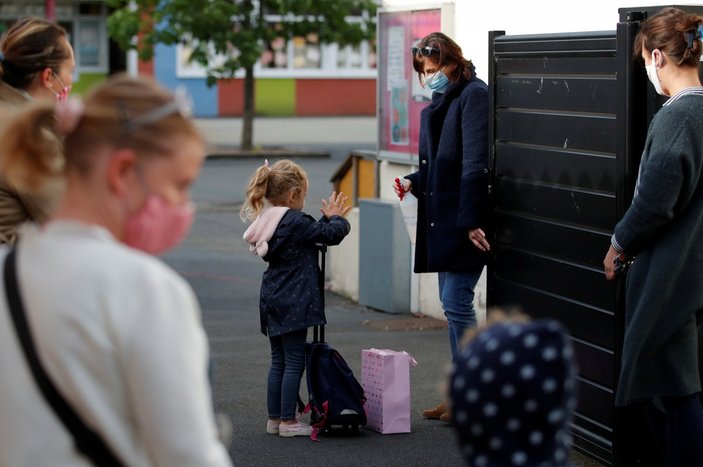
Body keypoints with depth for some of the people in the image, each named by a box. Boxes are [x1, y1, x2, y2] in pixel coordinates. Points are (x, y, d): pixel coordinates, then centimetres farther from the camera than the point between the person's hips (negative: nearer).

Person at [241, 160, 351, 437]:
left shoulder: (269, 222, 10)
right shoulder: (295, 222, -17)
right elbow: (332, 235, -15)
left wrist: (328, 218, 15)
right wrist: (337, 218, 4)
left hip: (273, 300, 9)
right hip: (293, 302, -9)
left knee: (278, 361, 15)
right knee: (294, 361, -2)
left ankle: (274, 419, 19)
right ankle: (288, 422, 1)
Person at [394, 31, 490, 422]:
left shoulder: (474, 95, -12)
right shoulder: (440, 103, 16)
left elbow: (475, 164, -19)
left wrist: (471, 221, -23)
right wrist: (414, 182, 6)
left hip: (465, 220, -10)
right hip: (442, 218, 10)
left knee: (456, 301, -8)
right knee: (453, 303, 12)